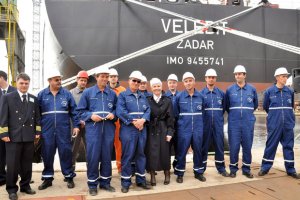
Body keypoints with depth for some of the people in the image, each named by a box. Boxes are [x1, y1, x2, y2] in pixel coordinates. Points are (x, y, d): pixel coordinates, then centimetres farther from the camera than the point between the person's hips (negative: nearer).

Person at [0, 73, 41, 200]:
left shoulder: (34, 99, 14)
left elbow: (37, 117, 14)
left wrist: (37, 131, 7)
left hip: (29, 136, 4)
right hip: (13, 136, -3)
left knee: (27, 164, 10)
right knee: (13, 164, 1)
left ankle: (25, 185, 23)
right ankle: (12, 189, 13)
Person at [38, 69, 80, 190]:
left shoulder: (67, 94, 5)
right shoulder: (42, 94, 6)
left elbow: (73, 111, 5)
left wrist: (76, 125, -2)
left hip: (64, 129, -1)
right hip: (47, 130, 1)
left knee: (65, 152, 3)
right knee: (47, 153, 7)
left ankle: (69, 177, 16)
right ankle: (48, 178, 21)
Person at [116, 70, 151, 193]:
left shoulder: (143, 96, 16)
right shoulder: (123, 95, -1)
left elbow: (148, 110, 6)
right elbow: (120, 112, -13)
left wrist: (143, 120, -14)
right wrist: (134, 121, -16)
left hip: (142, 129, 5)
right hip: (128, 129, -5)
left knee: (141, 154, 12)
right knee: (127, 155, 0)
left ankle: (141, 180, 23)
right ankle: (125, 183, 11)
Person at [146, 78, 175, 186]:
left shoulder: (167, 101, 3)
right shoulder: (147, 100, 4)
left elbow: (170, 118, 0)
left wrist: (170, 132, -6)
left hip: (163, 130, 0)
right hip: (151, 130, 0)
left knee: (165, 152, 5)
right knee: (151, 152, 2)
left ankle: (167, 175, 22)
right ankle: (152, 176, 14)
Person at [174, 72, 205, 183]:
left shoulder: (200, 96, 1)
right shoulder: (179, 97, -3)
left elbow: (202, 111, 12)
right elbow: (176, 113, 4)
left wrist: (197, 120, 11)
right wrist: (183, 120, 6)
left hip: (198, 128, 2)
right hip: (184, 128, -2)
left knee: (198, 150, 10)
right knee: (182, 151, 3)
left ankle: (198, 172, 25)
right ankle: (180, 173, 16)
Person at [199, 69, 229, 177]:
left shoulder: (221, 93, 6)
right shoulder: (201, 93, 0)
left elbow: (224, 108, 14)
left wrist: (218, 117, 11)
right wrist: (203, 118, 6)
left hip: (218, 124, 2)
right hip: (205, 124, -1)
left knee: (219, 146, 7)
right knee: (204, 146, 5)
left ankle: (221, 168, 20)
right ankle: (201, 169, 16)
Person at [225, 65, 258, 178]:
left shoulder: (252, 89, 3)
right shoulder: (229, 90, 2)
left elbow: (255, 105, 17)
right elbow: (226, 106, 14)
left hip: (248, 122, 1)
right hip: (234, 123, -1)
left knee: (247, 146, 6)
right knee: (234, 146, 0)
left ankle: (246, 169, 19)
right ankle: (233, 169, 14)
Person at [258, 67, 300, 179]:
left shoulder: (290, 92, 3)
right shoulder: (269, 91, -4)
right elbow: (265, 107, 9)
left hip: (288, 124, 3)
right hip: (274, 125, -3)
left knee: (288, 146, 9)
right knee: (271, 146, 4)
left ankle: (290, 170, 20)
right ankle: (265, 168, 16)